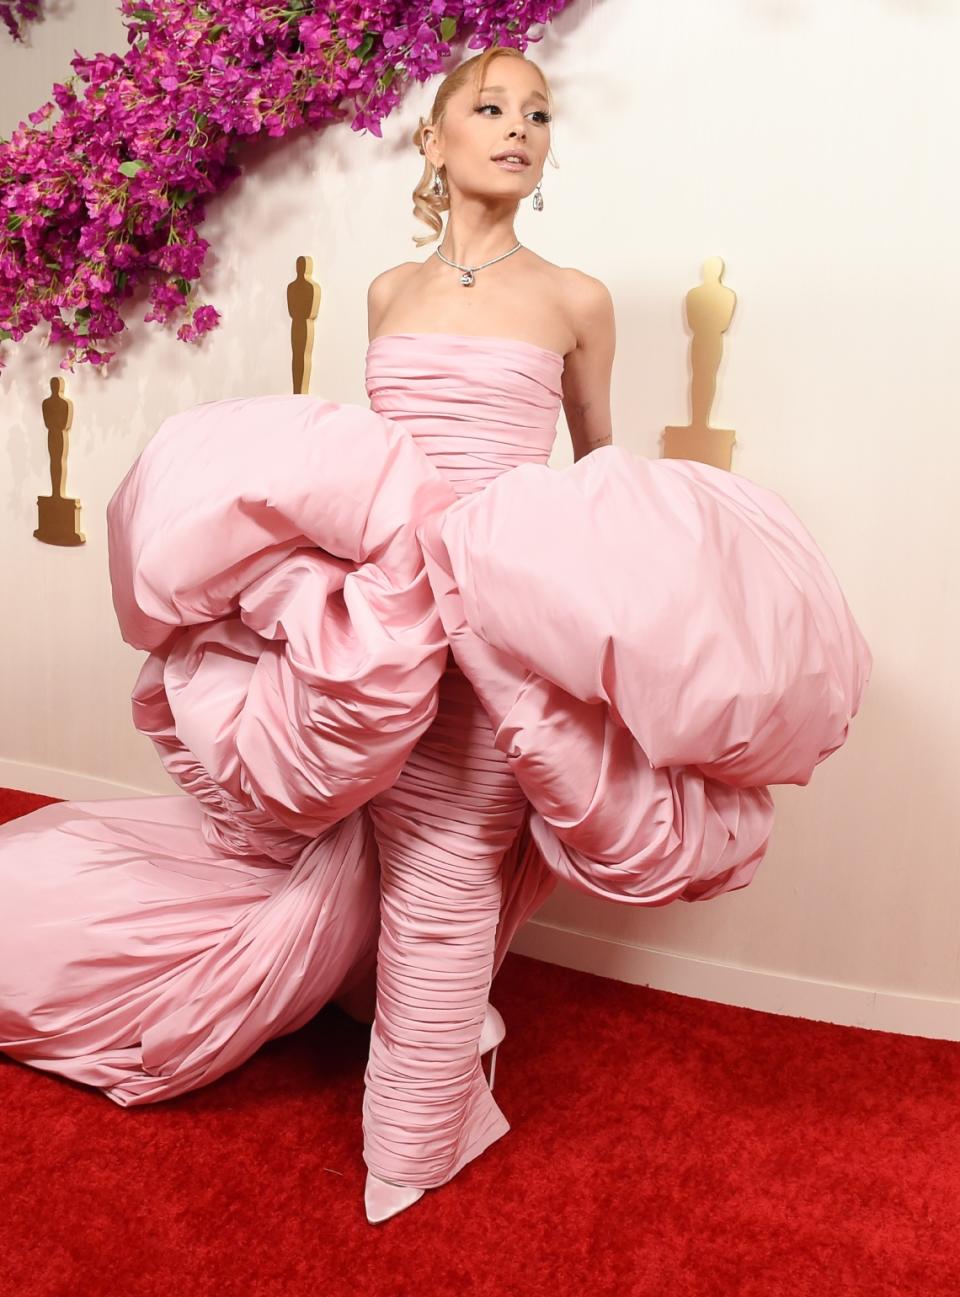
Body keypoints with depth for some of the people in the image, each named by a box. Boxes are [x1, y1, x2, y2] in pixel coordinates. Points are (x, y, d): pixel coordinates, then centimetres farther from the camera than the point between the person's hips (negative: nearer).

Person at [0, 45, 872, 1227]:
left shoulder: (576, 300, 3)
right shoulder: (387, 291, 12)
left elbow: (599, 466, 13)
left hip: (500, 605, -3)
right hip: (365, 587, 4)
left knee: (447, 863, -2)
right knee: (378, 841, 11)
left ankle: (419, 1141, 18)